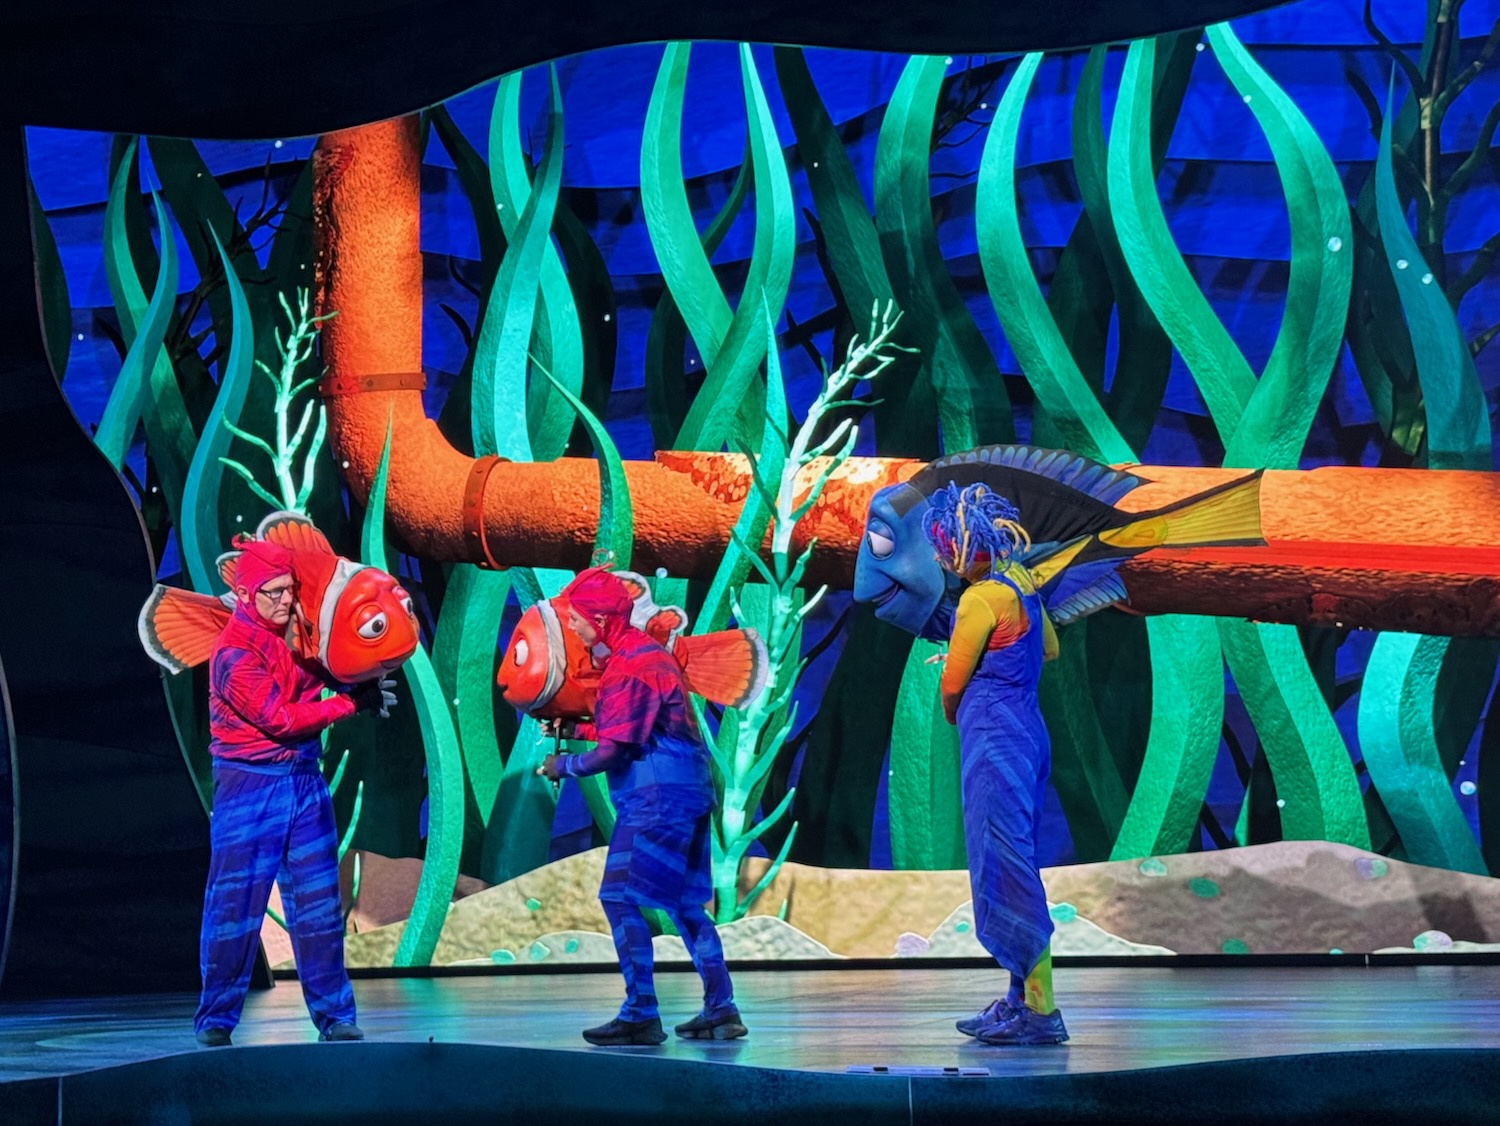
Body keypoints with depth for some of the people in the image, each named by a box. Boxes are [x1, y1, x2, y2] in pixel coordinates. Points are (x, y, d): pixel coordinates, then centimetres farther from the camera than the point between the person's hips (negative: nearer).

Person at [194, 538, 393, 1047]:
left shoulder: (293, 636, 8)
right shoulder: (235, 654, -14)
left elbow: (319, 675, 24)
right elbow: (280, 718, -16)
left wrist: (363, 682, 2)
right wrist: (350, 703, -11)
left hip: (305, 781, 7)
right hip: (250, 787, -7)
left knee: (318, 905, 6)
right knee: (234, 906, -1)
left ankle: (333, 1015, 10)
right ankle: (216, 1019, 8)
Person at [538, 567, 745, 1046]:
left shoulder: (627, 669, -14)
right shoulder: (649, 652, 17)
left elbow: (613, 751, -17)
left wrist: (563, 765, -1)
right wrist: (578, 729, 25)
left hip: (655, 798, -10)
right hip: (688, 794, 10)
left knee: (621, 899, -10)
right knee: (684, 903, 13)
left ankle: (641, 1014, -13)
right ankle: (721, 1009, 12)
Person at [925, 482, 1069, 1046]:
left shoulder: (980, 599, -16)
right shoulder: (1020, 583, 10)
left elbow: (952, 686, -9)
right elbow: (1048, 648, 27)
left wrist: (953, 714, 11)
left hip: (993, 739, -9)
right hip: (1026, 729, 9)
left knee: (1005, 871, -8)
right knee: (1011, 867, 14)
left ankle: (1039, 1011, -8)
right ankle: (1022, 997, 19)